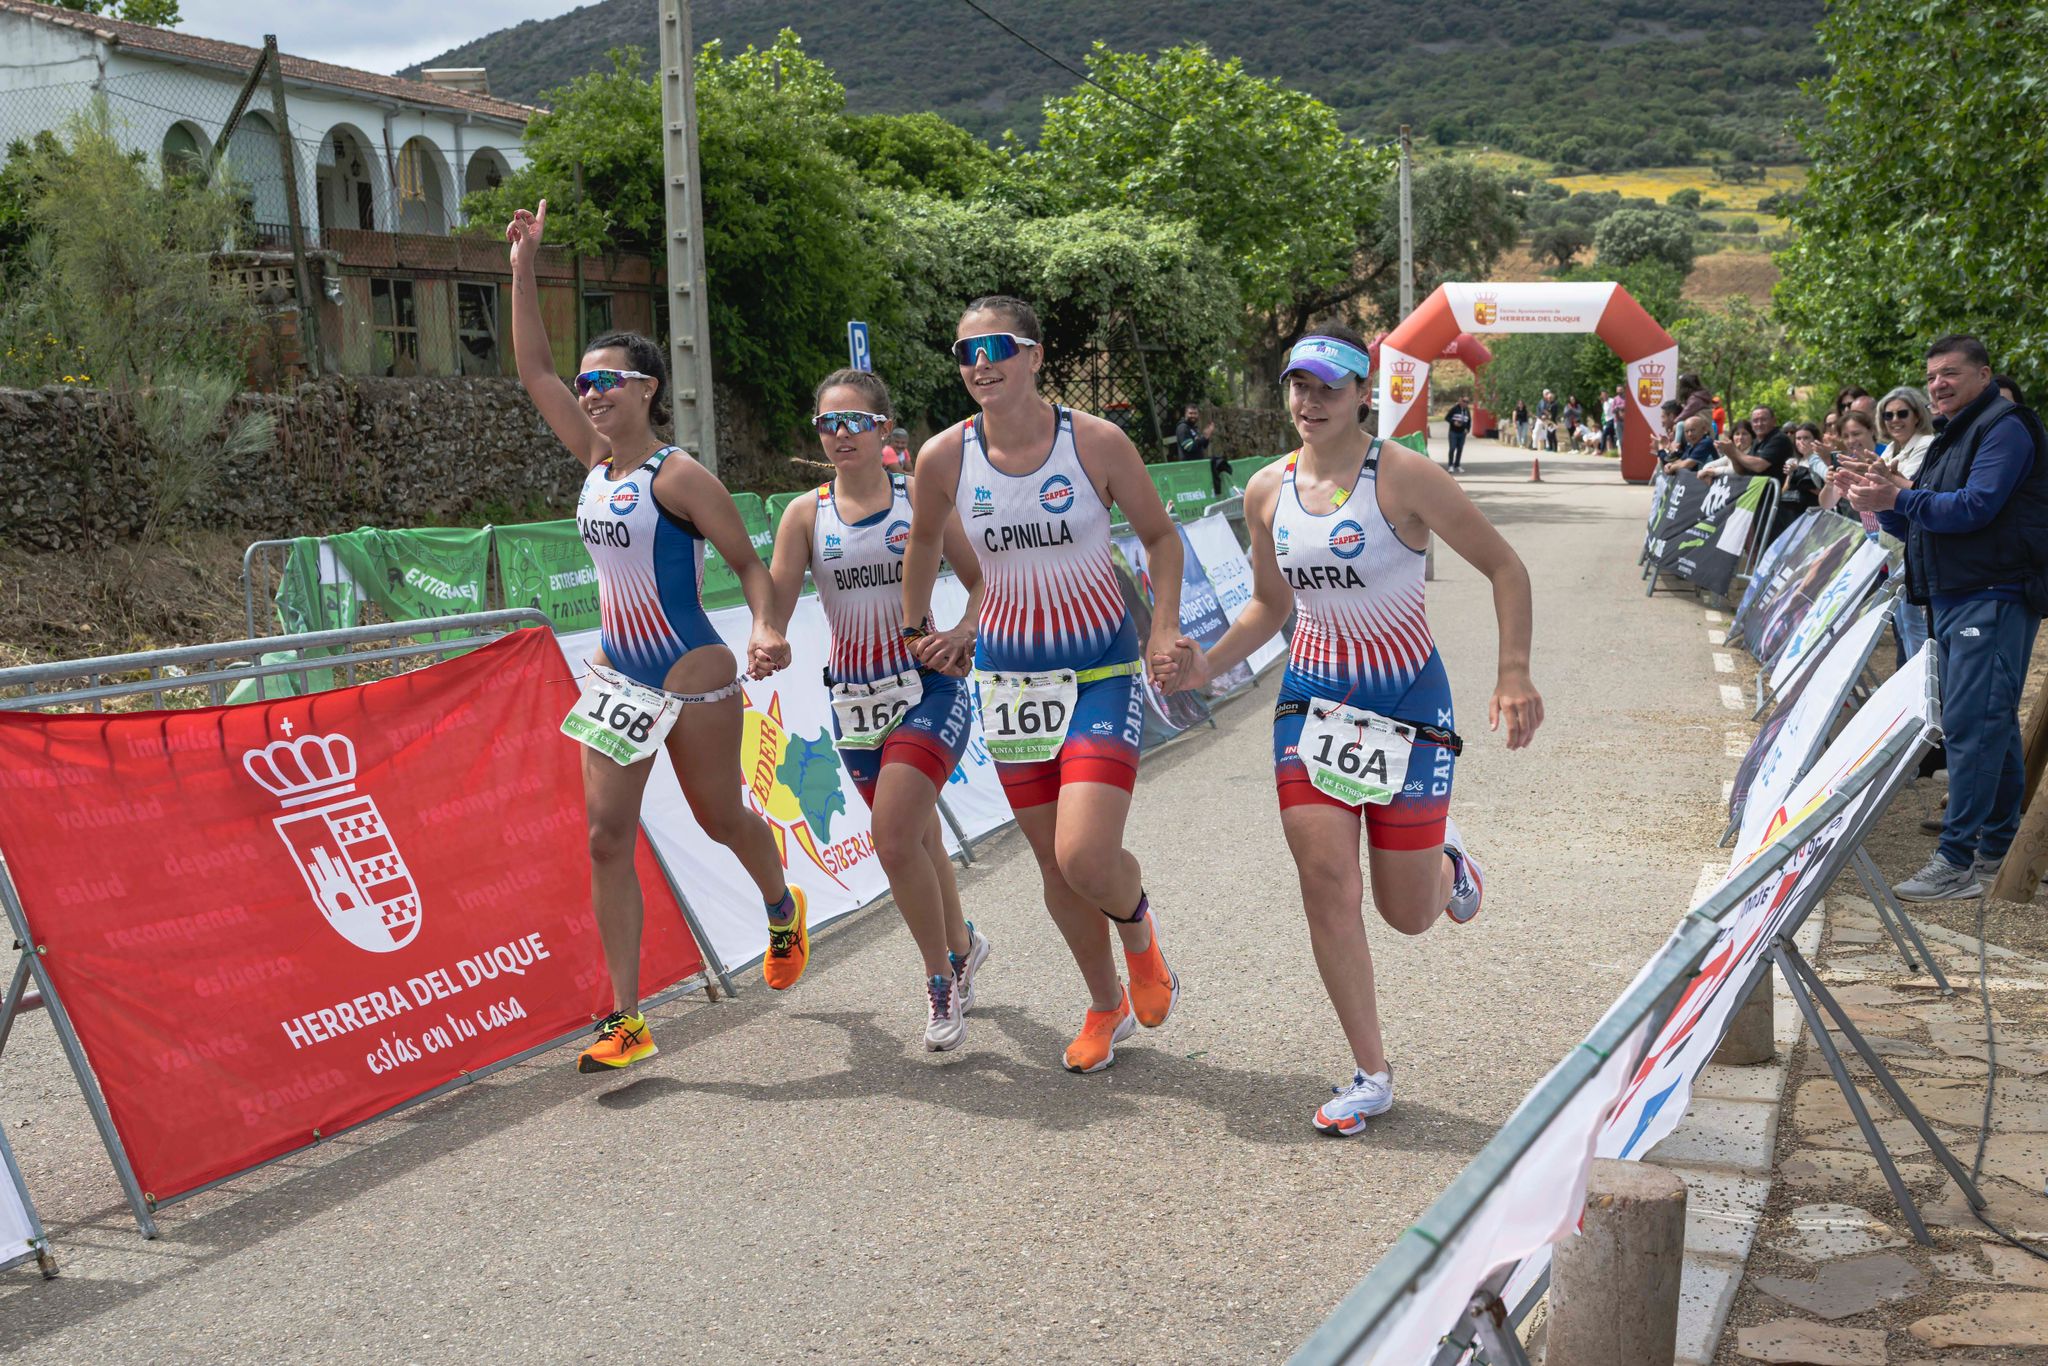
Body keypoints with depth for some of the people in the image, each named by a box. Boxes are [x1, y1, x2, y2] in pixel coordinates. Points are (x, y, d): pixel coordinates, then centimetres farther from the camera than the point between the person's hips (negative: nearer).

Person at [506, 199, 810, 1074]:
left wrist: (766, 630, -31)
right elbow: (534, 370, 8)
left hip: (692, 679, -6)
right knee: (607, 838, -3)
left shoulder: (677, 476, -15)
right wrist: (523, 267, 5)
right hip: (617, 675, 6)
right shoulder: (597, 459, 5)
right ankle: (627, 1021, 0)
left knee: (720, 820, 12)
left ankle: (783, 911, 46)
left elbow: (748, 562, -13)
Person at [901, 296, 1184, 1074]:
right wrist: (915, 628, 21)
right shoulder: (944, 457, -7)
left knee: (1085, 856, -17)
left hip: (1102, 670, -3)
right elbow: (924, 543, 15)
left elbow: (1160, 537, 2)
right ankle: (1106, 1006, 33)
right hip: (1009, 674, 3)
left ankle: (1140, 932, 20)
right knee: (1053, 865, 9)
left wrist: (1164, 631, -8)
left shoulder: (1097, 442, -12)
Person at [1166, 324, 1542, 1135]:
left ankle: (1447, 863, 41)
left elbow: (1503, 568, -7)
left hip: (1406, 698, -3)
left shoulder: (1403, 477, -13)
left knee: (1409, 914, 3)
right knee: (1326, 884, -6)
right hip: (1311, 696, 4)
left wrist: (1514, 674, -19)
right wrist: (1207, 667, -1)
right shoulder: (1266, 491, 2)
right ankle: (1370, 1075, 8)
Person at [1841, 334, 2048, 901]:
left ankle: (1958, 861, -14)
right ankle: (1999, 847, 22)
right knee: (1990, 723, 14)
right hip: (1953, 599, 10)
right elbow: (1918, 525, 21)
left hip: (1995, 598, -10)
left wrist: (1898, 498, -17)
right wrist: (1883, 501, 4)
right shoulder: (1950, 437, 21)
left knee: (1971, 723, -13)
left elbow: (1975, 507, -21)